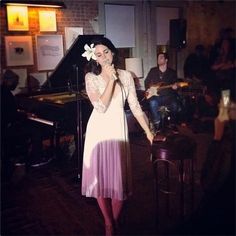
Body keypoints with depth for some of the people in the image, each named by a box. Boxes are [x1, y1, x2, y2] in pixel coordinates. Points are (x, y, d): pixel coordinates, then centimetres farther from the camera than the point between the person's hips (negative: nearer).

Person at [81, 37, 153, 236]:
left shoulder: (126, 76, 3)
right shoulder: (91, 77, -3)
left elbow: (135, 106, 3)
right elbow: (101, 107, -14)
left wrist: (148, 131, 2)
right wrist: (111, 80, -16)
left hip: (118, 130, 1)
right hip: (99, 130, 0)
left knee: (118, 176, 5)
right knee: (100, 176, 4)